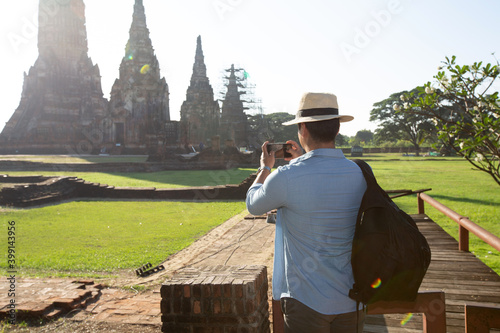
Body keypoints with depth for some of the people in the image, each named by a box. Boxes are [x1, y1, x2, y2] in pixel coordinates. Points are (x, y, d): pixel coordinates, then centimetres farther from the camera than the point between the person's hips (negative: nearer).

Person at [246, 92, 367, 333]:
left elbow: (253, 205, 0)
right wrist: (303, 161, 25)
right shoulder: (360, 174, -6)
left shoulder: (285, 178, -22)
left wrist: (265, 168, 17)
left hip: (307, 302, -4)